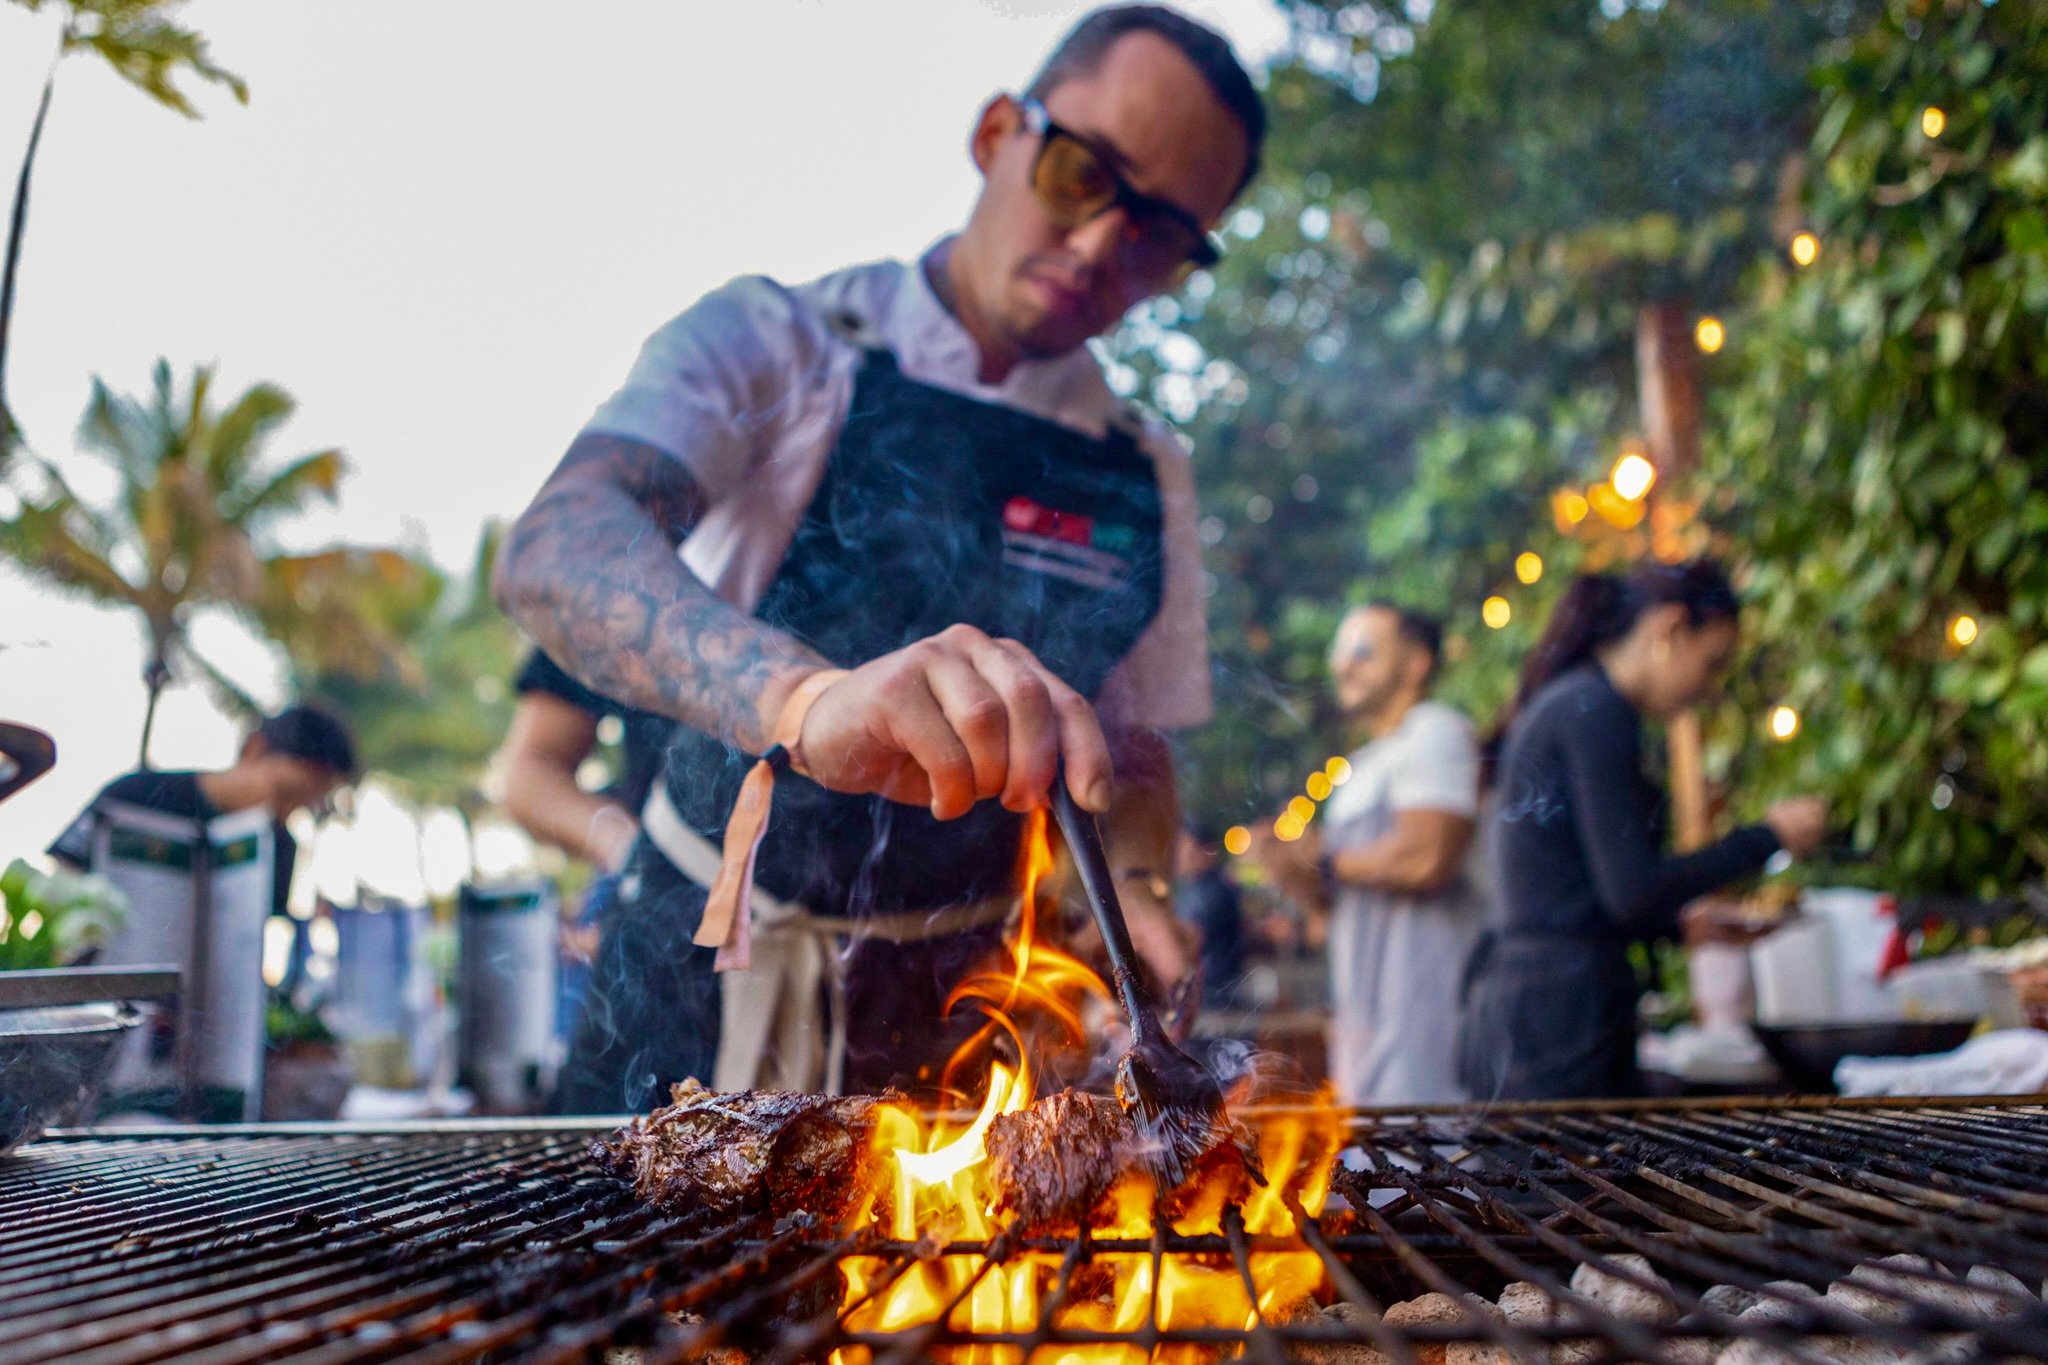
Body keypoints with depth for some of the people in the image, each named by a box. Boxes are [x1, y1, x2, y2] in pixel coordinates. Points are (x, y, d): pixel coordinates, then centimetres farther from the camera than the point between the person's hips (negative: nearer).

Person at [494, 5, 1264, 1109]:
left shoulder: (1145, 478, 2)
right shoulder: (772, 344, -9)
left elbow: (1132, 762, 8)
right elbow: (554, 547, -28)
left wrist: (1119, 896, -16)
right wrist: (802, 695, -48)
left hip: (962, 1013, 2)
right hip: (706, 992, -2)